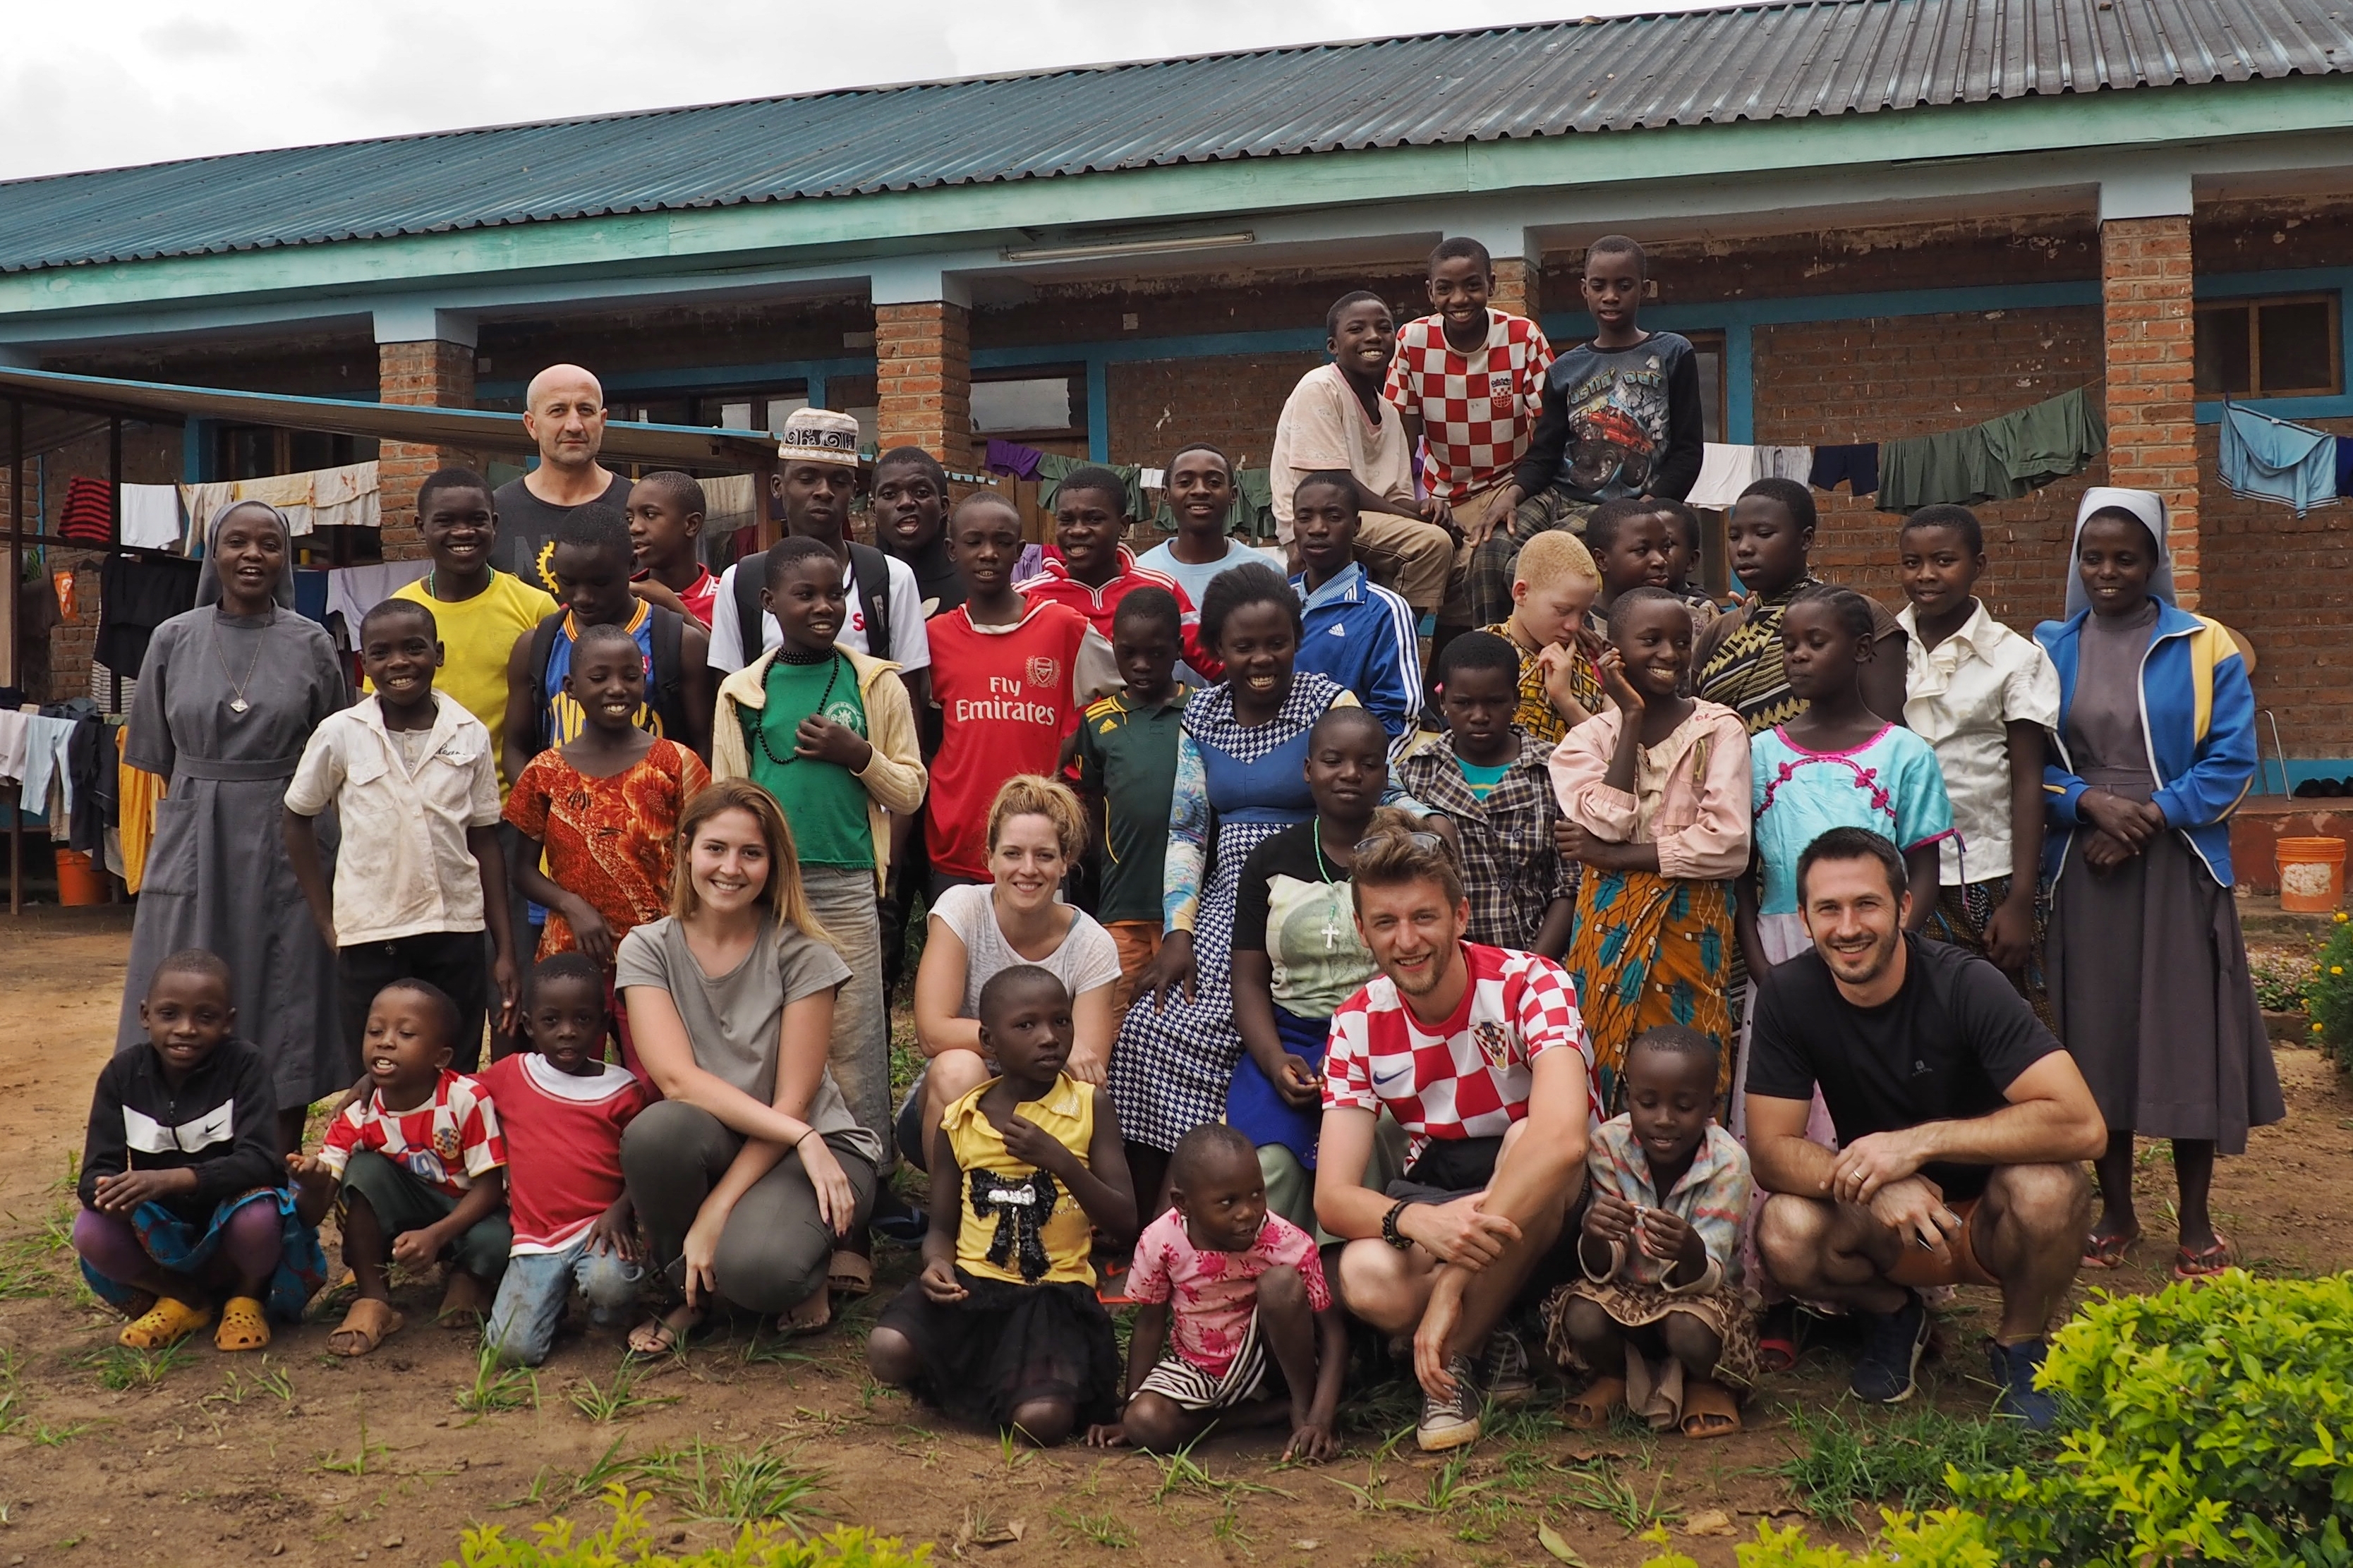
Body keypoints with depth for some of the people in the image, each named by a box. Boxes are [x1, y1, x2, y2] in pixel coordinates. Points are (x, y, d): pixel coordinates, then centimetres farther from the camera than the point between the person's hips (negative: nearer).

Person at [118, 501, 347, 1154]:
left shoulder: (310, 644, 2)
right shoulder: (174, 639, 4)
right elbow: (156, 755, 10)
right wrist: (205, 803, 6)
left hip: (285, 848, -1)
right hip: (193, 847, 1)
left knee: (284, 1014, 4)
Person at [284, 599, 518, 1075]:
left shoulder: (470, 735, 1)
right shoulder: (340, 735, -3)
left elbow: (485, 842, 5)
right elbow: (296, 820, 7)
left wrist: (505, 950, 3)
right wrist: (327, 921, 1)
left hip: (457, 930, 1)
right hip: (369, 935, -1)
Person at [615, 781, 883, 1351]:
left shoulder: (802, 954, -9)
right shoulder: (646, 950, -3)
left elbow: (793, 1101, -11)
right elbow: (677, 1078, -16)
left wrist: (716, 1212, -20)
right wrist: (801, 1138, -25)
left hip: (813, 1148, -3)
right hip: (708, 1147, 3)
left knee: (754, 1268, -34)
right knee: (655, 1130, -33)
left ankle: (807, 1268, 5)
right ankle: (688, 1288, -4)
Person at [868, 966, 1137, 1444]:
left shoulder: (1090, 1105, 0)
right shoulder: (959, 1122, 6)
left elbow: (1124, 1223, -4)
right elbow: (942, 1228, 12)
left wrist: (1061, 1161, -18)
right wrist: (937, 1263, -12)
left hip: (1055, 1293, -2)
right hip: (970, 1283, 2)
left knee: (1041, 1421, -27)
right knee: (888, 1351, -27)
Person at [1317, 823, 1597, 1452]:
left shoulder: (1529, 985, -20)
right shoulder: (1359, 1024, -8)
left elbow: (1562, 1135, -39)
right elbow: (1332, 1197, -14)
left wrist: (1452, 1282, -43)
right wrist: (1417, 1220, -39)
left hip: (1554, 1209, -2)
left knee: (1530, 1141, -37)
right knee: (1367, 1278, -33)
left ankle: (1455, 1359, -19)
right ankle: (1489, 1343, -3)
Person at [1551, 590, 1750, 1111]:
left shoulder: (1719, 729, -2)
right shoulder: (1589, 737, 6)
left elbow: (1729, 845, -13)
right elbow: (1608, 822, -12)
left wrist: (1615, 855, -10)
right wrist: (1633, 718, -8)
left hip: (1692, 928, -2)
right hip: (1609, 926, 2)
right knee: (1605, 1066, 4)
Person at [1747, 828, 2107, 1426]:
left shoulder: (1964, 984, -22)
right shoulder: (1788, 994, -13)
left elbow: (2081, 1124, -31)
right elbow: (1770, 1151, -15)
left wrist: (1917, 1142, -35)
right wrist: (1872, 1182, -35)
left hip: (1989, 1218, -2)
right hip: (1880, 1222, 2)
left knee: (2045, 1186, -34)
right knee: (1784, 1233, -28)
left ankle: (2021, 1343, -2)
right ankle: (1893, 1315, 7)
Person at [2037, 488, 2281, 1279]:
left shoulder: (2204, 649, 0)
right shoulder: (2049, 649, 6)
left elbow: (2231, 761, -4)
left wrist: (2150, 816, -13)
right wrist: (2088, 802, -13)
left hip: (2177, 865, -2)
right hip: (2082, 867, 2)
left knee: (2187, 1032, 1)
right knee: (2095, 1033, 6)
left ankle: (2195, 1224, 14)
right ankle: (2115, 1211, 20)